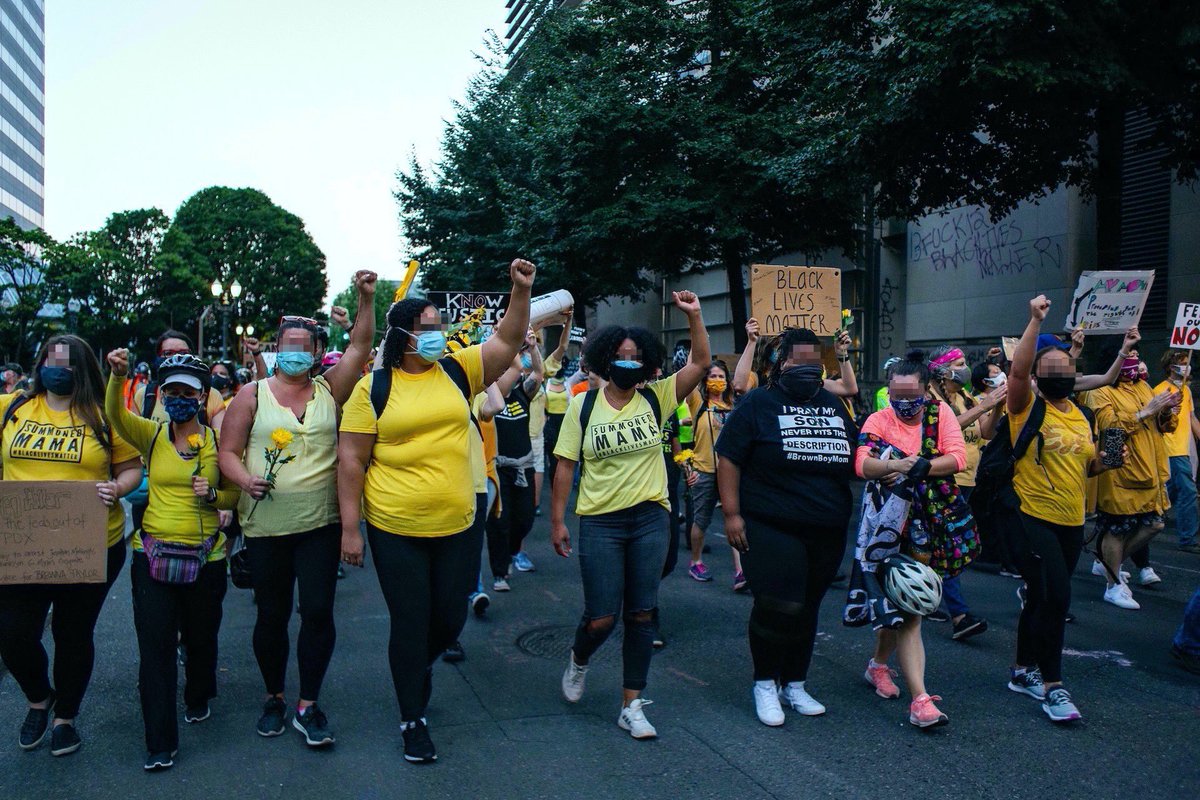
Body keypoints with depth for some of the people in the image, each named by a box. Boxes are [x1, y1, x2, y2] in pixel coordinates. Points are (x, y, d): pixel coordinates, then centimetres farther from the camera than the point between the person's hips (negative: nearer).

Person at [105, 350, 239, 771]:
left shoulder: (218, 440, -1)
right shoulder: (151, 435, 0)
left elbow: (234, 495, 5)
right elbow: (115, 412, -19)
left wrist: (212, 495, -15)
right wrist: (118, 375, -35)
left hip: (205, 557, 0)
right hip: (153, 554, 0)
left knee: (201, 638, 16)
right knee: (155, 646, -1)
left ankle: (198, 698, 46)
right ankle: (160, 743, 11)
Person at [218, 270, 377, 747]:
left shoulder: (329, 390, 5)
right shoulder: (253, 395, 2)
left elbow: (360, 347, -3)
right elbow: (228, 452, 1)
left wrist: (366, 297, -14)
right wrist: (245, 480, -18)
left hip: (320, 525, 0)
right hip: (266, 526, 0)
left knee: (318, 612, -2)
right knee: (272, 616, 11)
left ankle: (308, 707, 13)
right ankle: (274, 698, 32)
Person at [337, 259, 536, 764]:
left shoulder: (457, 371, 3)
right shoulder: (374, 387, -6)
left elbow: (507, 342, -1)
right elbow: (350, 460, -5)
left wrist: (521, 291, -16)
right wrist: (350, 528, -8)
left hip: (459, 525, 3)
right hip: (395, 530, -3)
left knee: (450, 620, 14)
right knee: (410, 624, 8)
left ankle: (416, 669, 49)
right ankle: (413, 719, 28)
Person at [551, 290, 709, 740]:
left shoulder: (655, 399, 1)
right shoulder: (583, 406, -2)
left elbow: (701, 364, -4)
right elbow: (565, 466, 0)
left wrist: (693, 315, -14)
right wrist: (557, 521, -2)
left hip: (650, 519, 2)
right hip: (599, 522, -2)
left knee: (641, 614, 7)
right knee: (602, 617, -2)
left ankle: (632, 706, 20)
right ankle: (579, 661, 33)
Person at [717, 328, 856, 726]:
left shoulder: (833, 404, 15)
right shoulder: (758, 404, -2)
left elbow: (855, 457, 24)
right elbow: (729, 458, -6)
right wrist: (732, 513, -13)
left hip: (828, 534, 6)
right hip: (772, 530, -5)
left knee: (806, 609, 13)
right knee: (778, 607, -8)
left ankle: (795, 684, 29)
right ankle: (765, 684, 14)